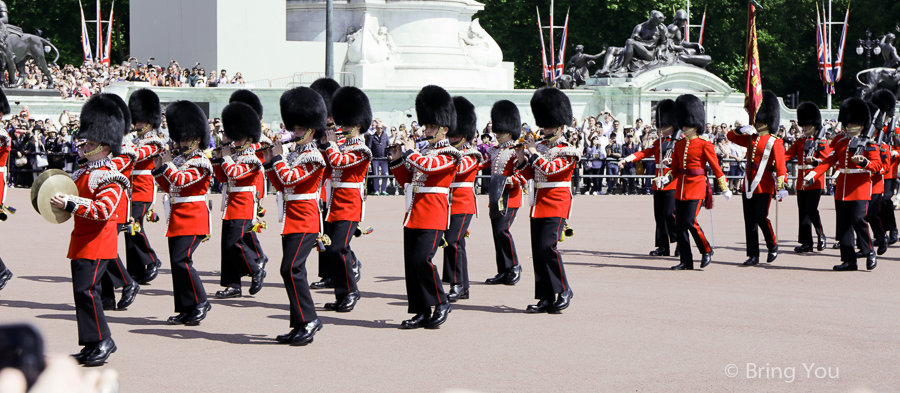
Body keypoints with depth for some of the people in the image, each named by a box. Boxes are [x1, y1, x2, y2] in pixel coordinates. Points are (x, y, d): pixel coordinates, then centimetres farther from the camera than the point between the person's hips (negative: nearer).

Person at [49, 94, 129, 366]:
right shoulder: (83, 174, 16)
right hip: (81, 242, 9)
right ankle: (93, 345, 16)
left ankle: (103, 340, -7)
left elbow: (103, 210, -23)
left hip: (97, 243, -9)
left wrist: (71, 204, -26)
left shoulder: (109, 178, -12)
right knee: (84, 290, 10)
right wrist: (59, 202, 6)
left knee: (85, 288, -15)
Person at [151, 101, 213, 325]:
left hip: (192, 218, -9)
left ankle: (200, 303, -6)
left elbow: (181, 180, -20)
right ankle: (186, 309, 11)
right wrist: (158, 169, 9)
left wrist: (167, 164, -7)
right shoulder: (179, 160, 16)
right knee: (178, 262, 6)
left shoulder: (201, 162, -9)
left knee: (181, 260, -17)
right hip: (176, 218, 9)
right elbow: (168, 187, 22)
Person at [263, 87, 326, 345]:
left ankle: (309, 320, -14)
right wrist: (269, 164, 10)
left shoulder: (314, 156, -11)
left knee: (291, 269, -17)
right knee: (294, 272, 9)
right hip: (292, 219, 9)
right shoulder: (295, 154, 17)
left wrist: (277, 158, -8)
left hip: (304, 220, -9)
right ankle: (301, 325, 13)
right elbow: (280, 185, 20)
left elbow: (290, 178, -21)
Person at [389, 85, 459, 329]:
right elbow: (406, 181, 24)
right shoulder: (423, 152, 19)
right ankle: (421, 312, 9)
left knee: (422, 259, -17)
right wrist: (397, 160, 11)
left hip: (432, 217, -8)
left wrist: (409, 151, -9)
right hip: (413, 215, 8)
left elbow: (428, 166, -23)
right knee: (410, 263, 4)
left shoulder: (449, 154, -4)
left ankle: (441, 304, -2)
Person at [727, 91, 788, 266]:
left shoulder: (774, 142, -4)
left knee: (761, 218, -11)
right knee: (749, 221, 4)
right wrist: (742, 129, -5)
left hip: (764, 186, -6)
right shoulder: (750, 138, 14)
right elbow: (731, 136, 17)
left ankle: (773, 246, 13)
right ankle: (753, 256, 9)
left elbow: (780, 165, -12)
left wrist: (781, 187, -22)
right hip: (749, 185, 6)